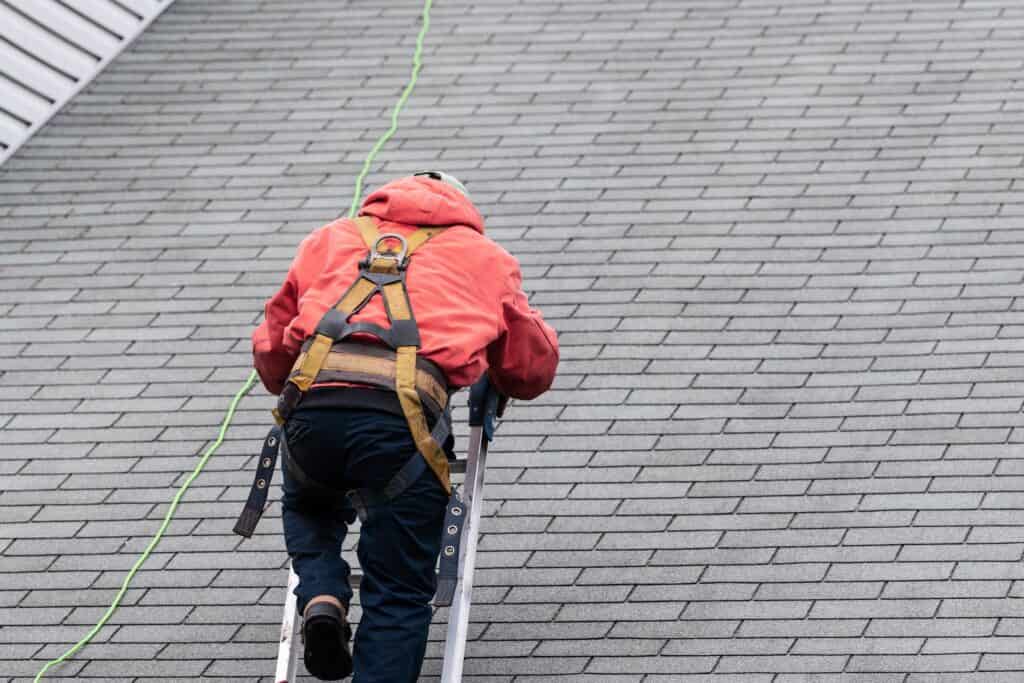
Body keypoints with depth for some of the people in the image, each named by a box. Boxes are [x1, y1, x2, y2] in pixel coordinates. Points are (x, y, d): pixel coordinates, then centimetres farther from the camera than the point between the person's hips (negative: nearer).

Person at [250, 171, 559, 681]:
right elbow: (534, 369, 35)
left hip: (312, 404, 2)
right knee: (399, 597, 7)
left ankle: (321, 597, 9)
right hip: (404, 415, -2)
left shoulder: (328, 240, 33)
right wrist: (494, 376, 57)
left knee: (308, 507, 35)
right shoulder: (484, 257, 28)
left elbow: (270, 353, 37)